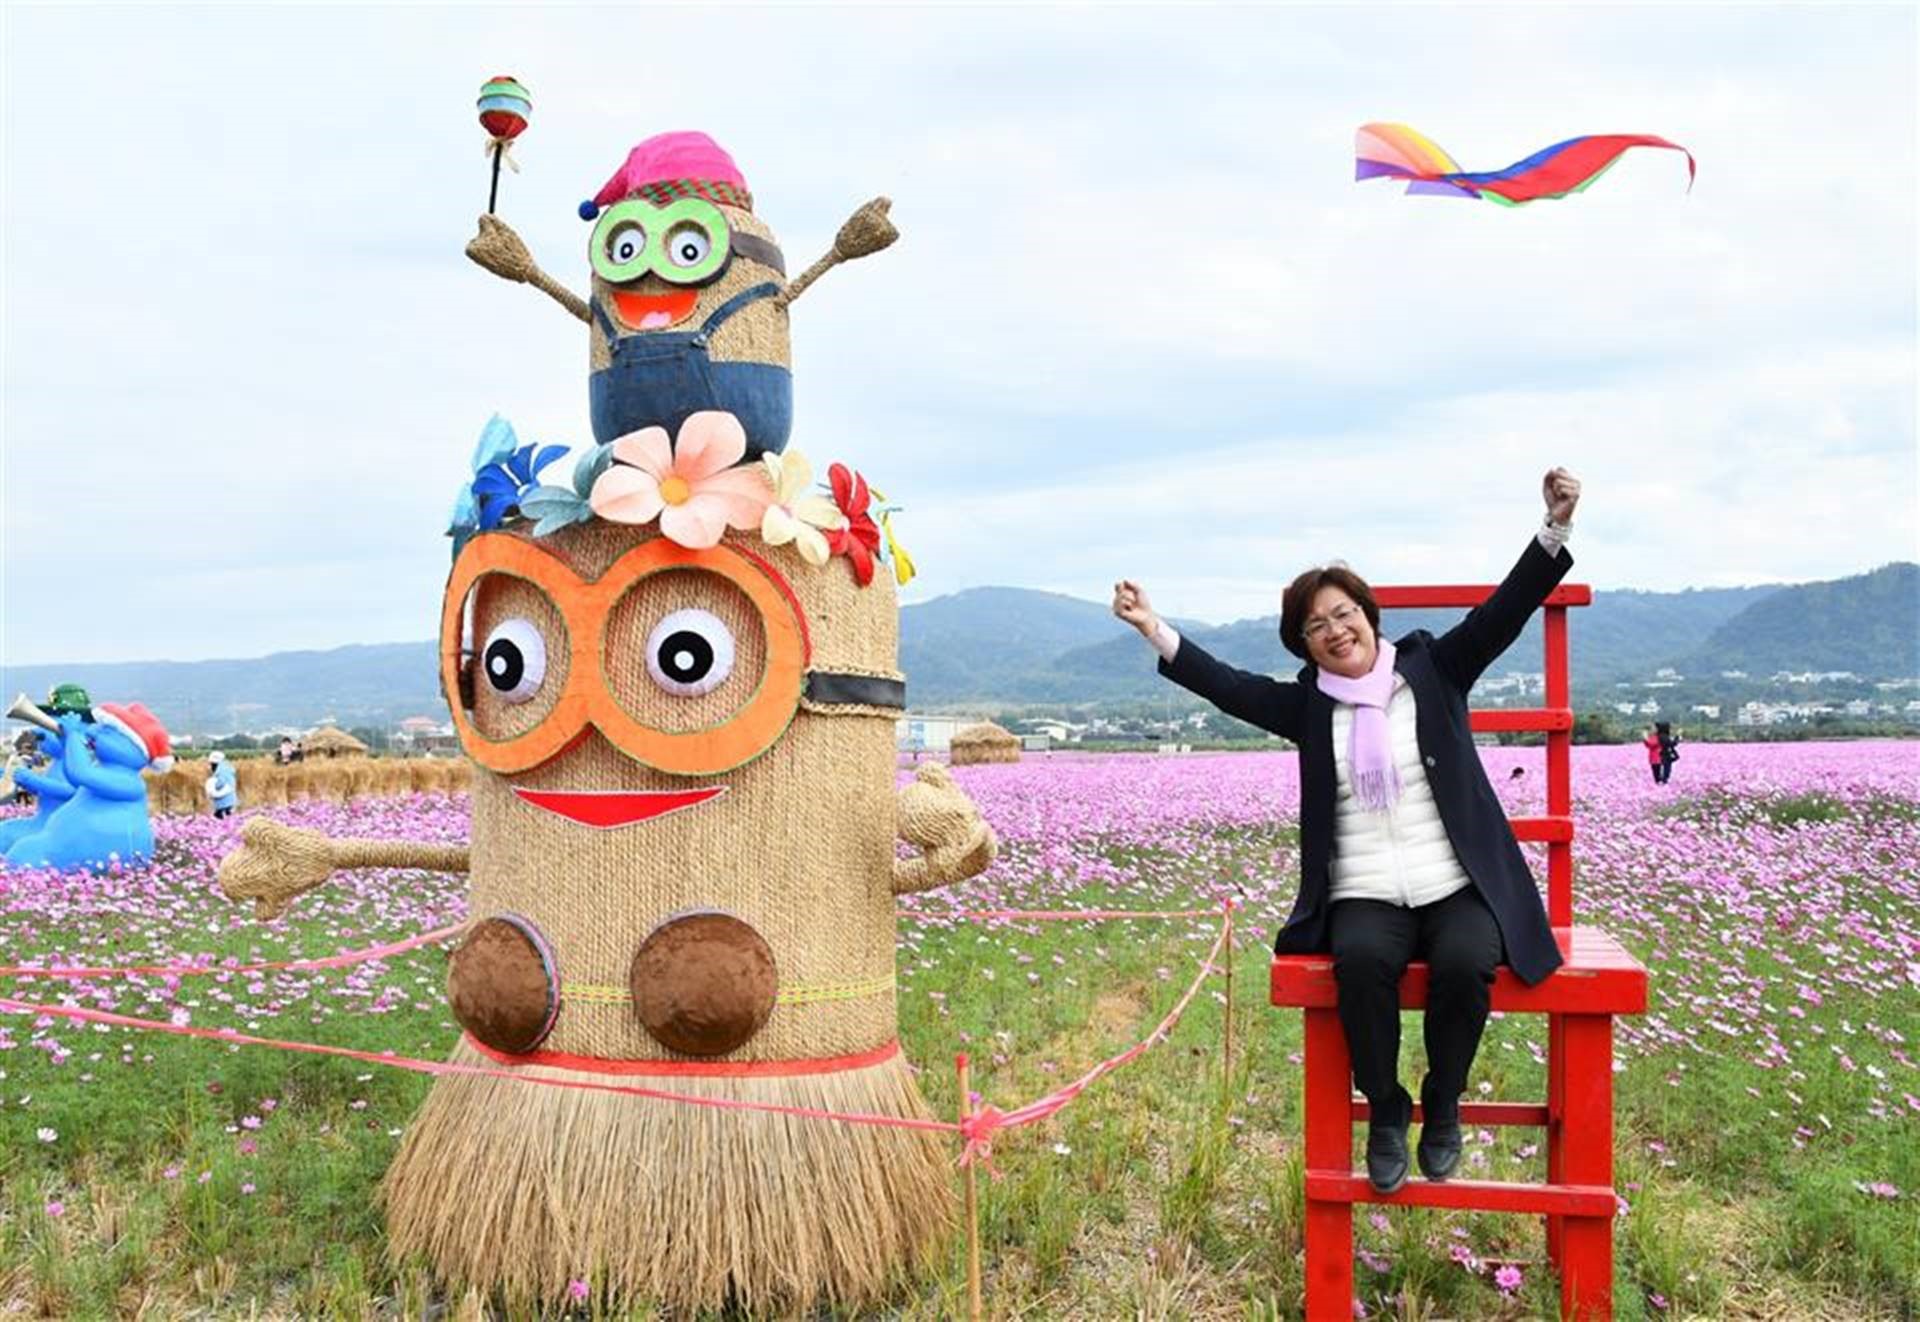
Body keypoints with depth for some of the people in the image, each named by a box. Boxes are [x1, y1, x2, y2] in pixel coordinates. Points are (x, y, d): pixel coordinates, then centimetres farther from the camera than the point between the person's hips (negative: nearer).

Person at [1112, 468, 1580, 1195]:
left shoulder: (1432, 669, 9)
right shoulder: (1309, 704, 12)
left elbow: (1504, 610, 2)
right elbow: (1229, 685, 4)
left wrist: (1555, 526, -11)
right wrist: (1155, 630, -5)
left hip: (1459, 889, 0)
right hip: (1366, 898, 1)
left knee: (1463, 964, -31)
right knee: (1363, 961, -32)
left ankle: (1443, 1103, -2)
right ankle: (1385, 1107, -8)